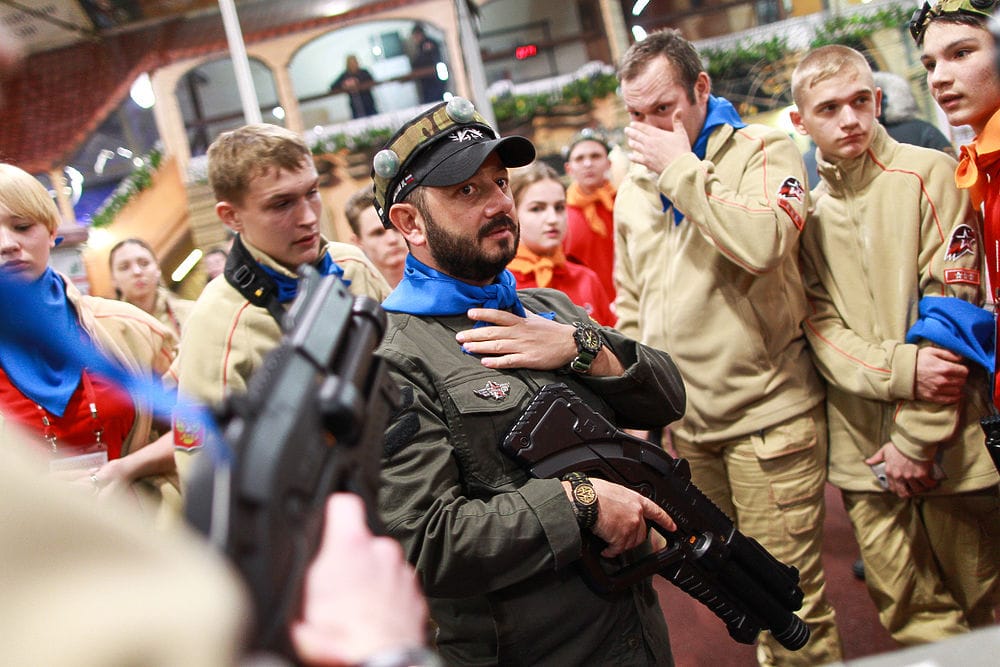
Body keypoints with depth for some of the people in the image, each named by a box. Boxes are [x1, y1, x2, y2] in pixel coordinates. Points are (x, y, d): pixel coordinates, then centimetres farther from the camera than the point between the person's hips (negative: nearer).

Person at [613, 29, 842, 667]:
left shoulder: (764, 150, -4)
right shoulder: (633, 187, 12)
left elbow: (764, 243, -25)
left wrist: (684, 169, -17)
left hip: (767, 412, -5)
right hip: (680, 420, 6)